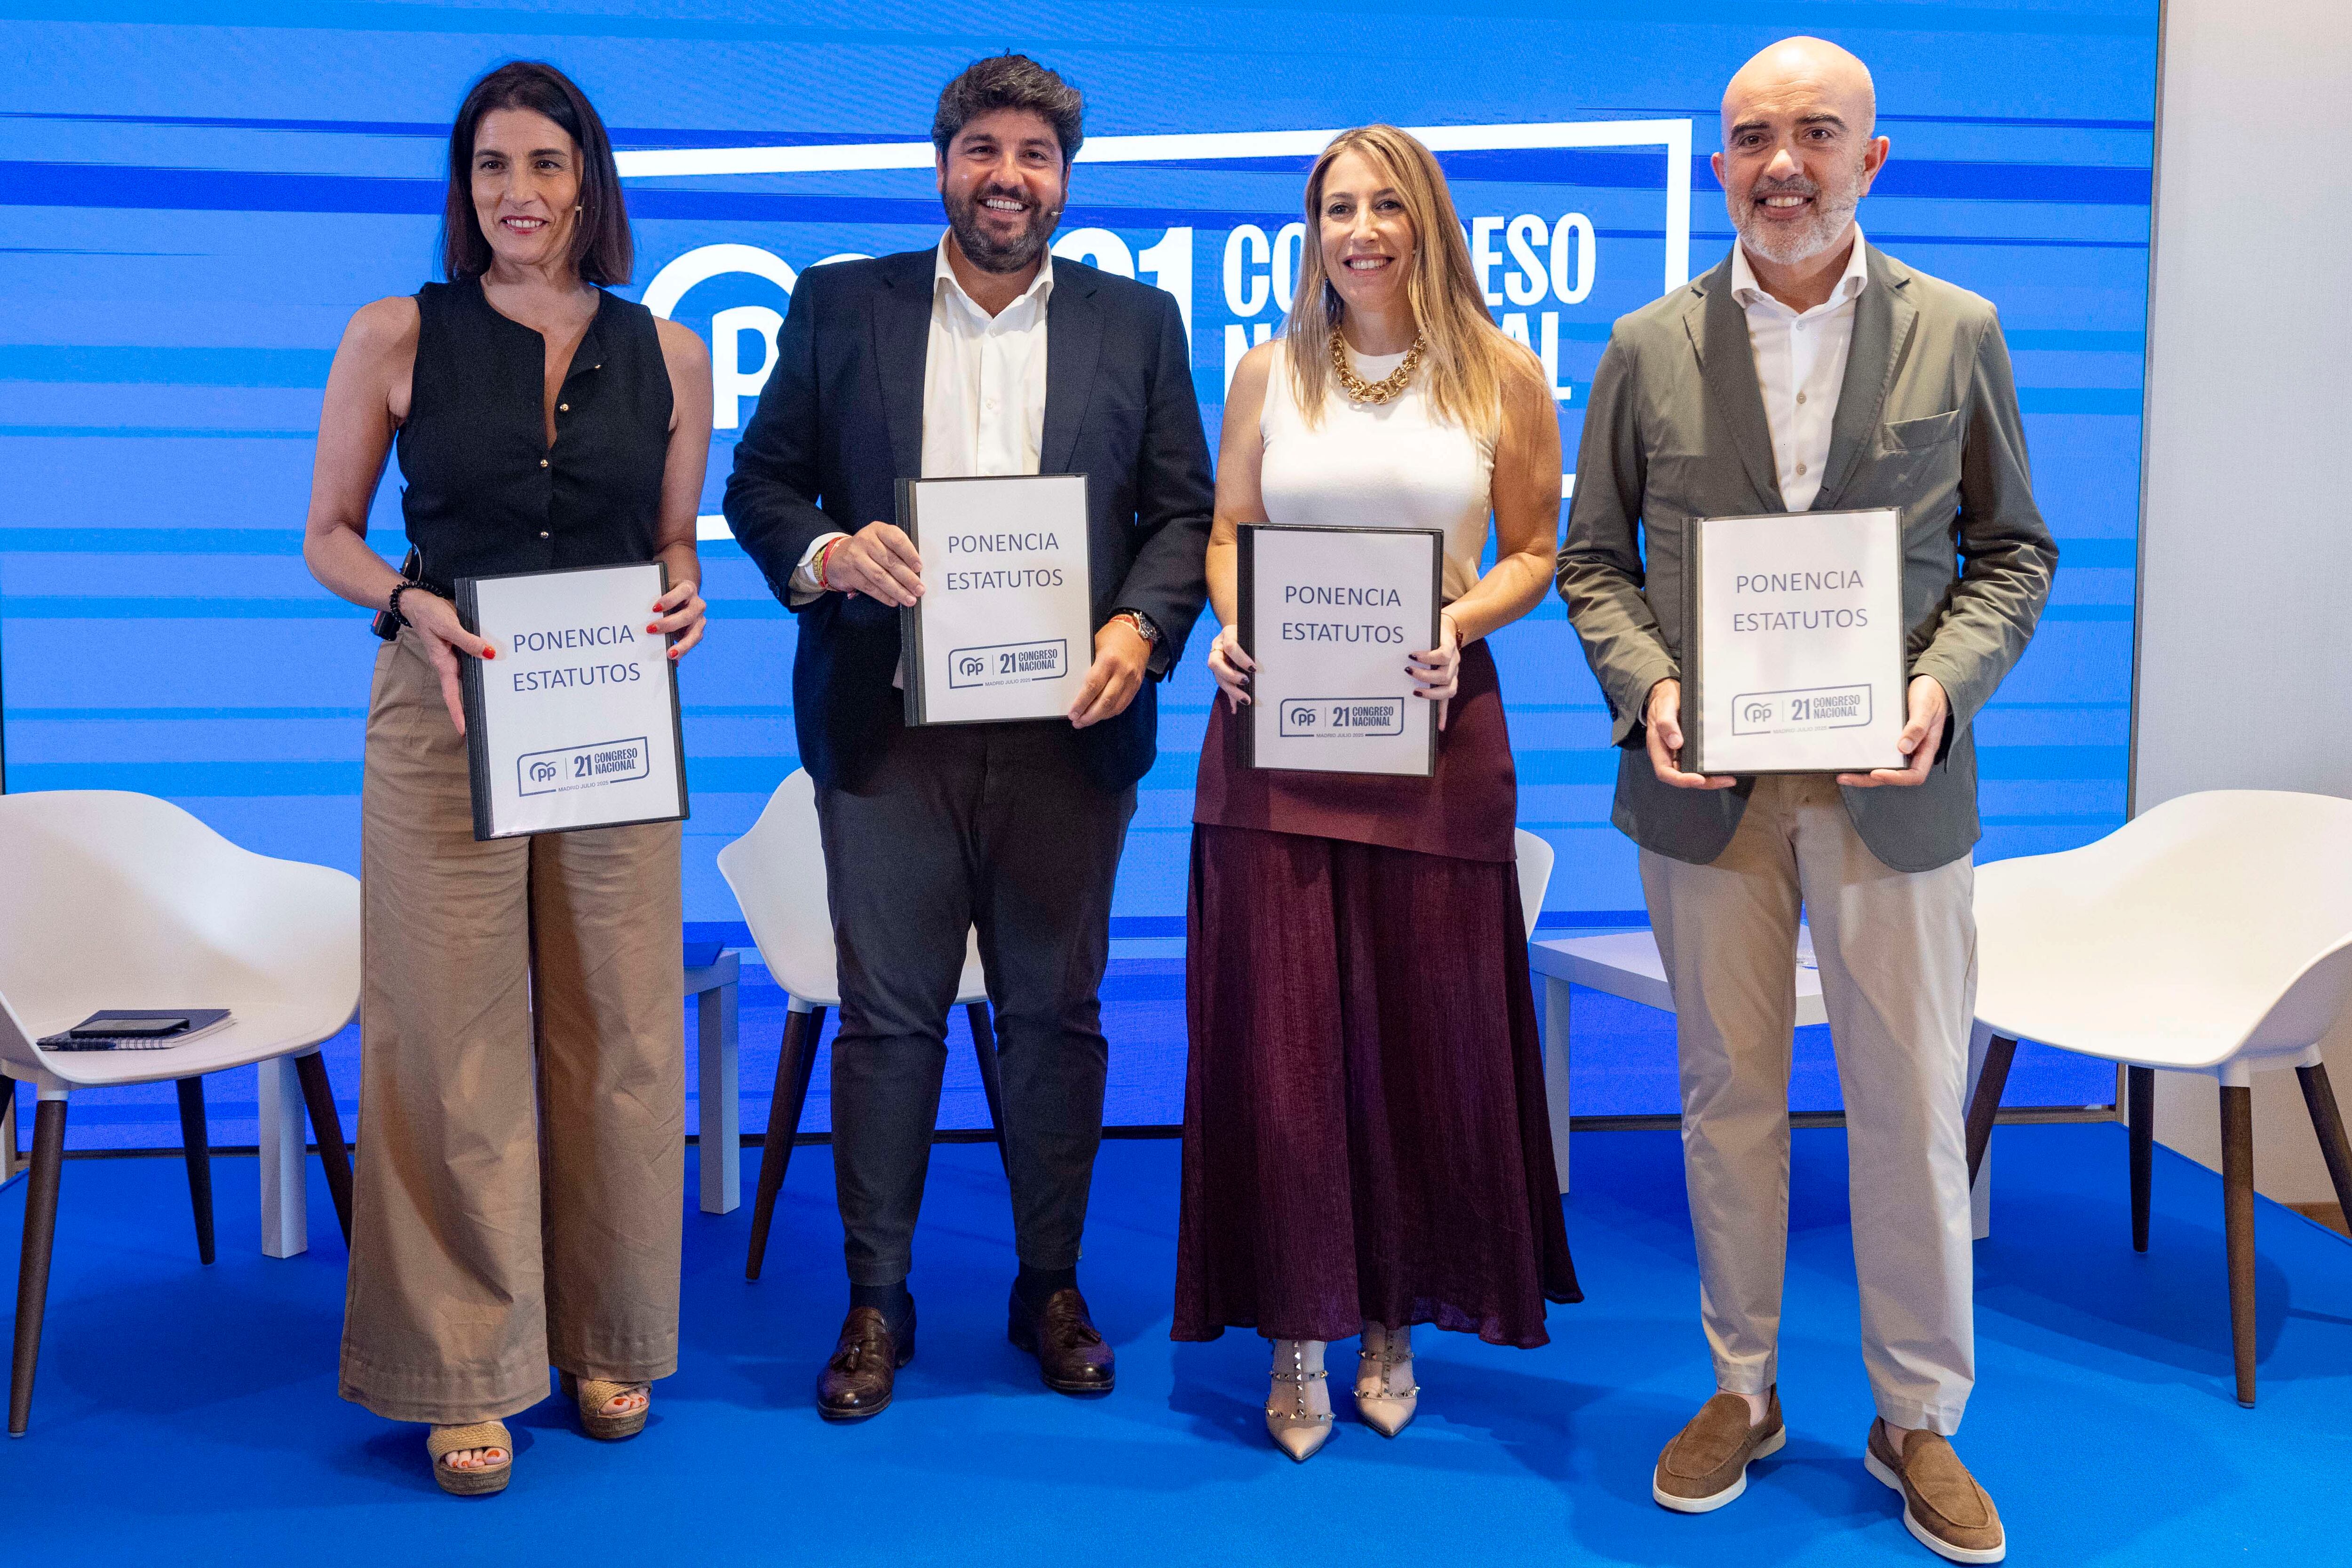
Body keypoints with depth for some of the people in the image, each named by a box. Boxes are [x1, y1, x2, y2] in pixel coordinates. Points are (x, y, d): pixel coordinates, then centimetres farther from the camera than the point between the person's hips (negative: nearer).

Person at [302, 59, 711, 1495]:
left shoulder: (669, 354, 7)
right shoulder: (397, 339, 2)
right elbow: (329, 535, 6)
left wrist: (684, 597, -8)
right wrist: (410, 602, -14)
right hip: (445, 719, -2)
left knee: (617, 1032, 7)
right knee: (452, 1038, 2)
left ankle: (608, 1339, 25)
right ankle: (465, 1370, 17)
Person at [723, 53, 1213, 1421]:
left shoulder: (1137, 322, 10)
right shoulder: (839, 308, 8)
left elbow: (1185, 508, 7)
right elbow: (761, 482, 7)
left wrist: (1142, 626, -11)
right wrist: (822, 553, -14)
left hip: (1066, 727, 1)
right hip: (887, 730, 0)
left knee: (1056, 1013, 8)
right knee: (889, 1017, 5)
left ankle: (1052, 1286, 24)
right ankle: (877, 1299, 20)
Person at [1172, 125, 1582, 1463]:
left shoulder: (1501, 375, 4)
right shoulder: (1271, 372, 9)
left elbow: (1534, 553, 7)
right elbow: (1228, 532, 13)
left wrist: (1460, 624, -12)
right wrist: (1231, 627, -7)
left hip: (1433, 726, -1)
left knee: (1423, 1029, 5)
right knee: (1282, 1029, 1)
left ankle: (1397, 1319, 23)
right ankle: (1302, 1330, 15)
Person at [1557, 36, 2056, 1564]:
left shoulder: (1957, 332, 2)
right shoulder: (1648, 348, 3)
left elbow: (2014, 549, 6)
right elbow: (1595, 557, 7)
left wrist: (1943, 688, -11)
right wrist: (1646, 687, -11)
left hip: (1891, 784, 0)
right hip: (1707, 784, 1)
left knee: (1912, 1109, 5)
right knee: (1729, 1095, 12)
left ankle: (1920, 1421, 24)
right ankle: (1741, 1391, 29)